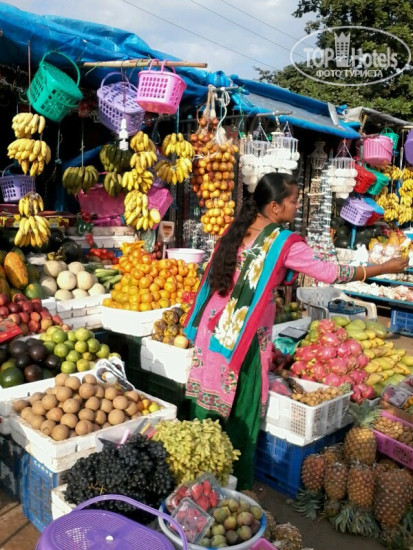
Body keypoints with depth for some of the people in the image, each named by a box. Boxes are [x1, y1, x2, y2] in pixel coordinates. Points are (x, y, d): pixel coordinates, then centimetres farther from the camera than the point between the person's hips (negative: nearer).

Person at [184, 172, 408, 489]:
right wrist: (386, 268, 0)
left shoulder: (236, 232, 5)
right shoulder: (285, 243, -13)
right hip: (245, 338, -6)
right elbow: (330, 273, -10)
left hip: (214, 330, 6)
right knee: (240, 412, 9)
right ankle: (238, 486, 25)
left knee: (210, 403, 16)